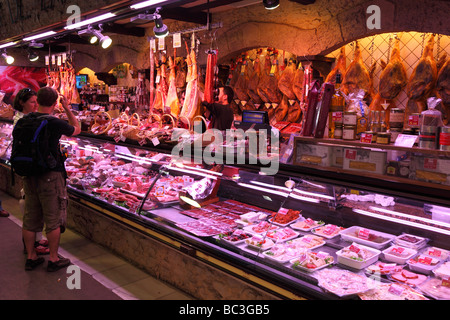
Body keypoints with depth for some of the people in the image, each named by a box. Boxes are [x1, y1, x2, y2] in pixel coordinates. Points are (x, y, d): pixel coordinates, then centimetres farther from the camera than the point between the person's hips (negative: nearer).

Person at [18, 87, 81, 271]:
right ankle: (53, 259, 14)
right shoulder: (55, 123, -16)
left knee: (30, 219, 14)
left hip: (29, 175, 6)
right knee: (53, 220, 5)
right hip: (50, 176, -6)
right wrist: (67, 109, 10)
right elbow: (76, 130, 3)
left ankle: (31, 257, 26)